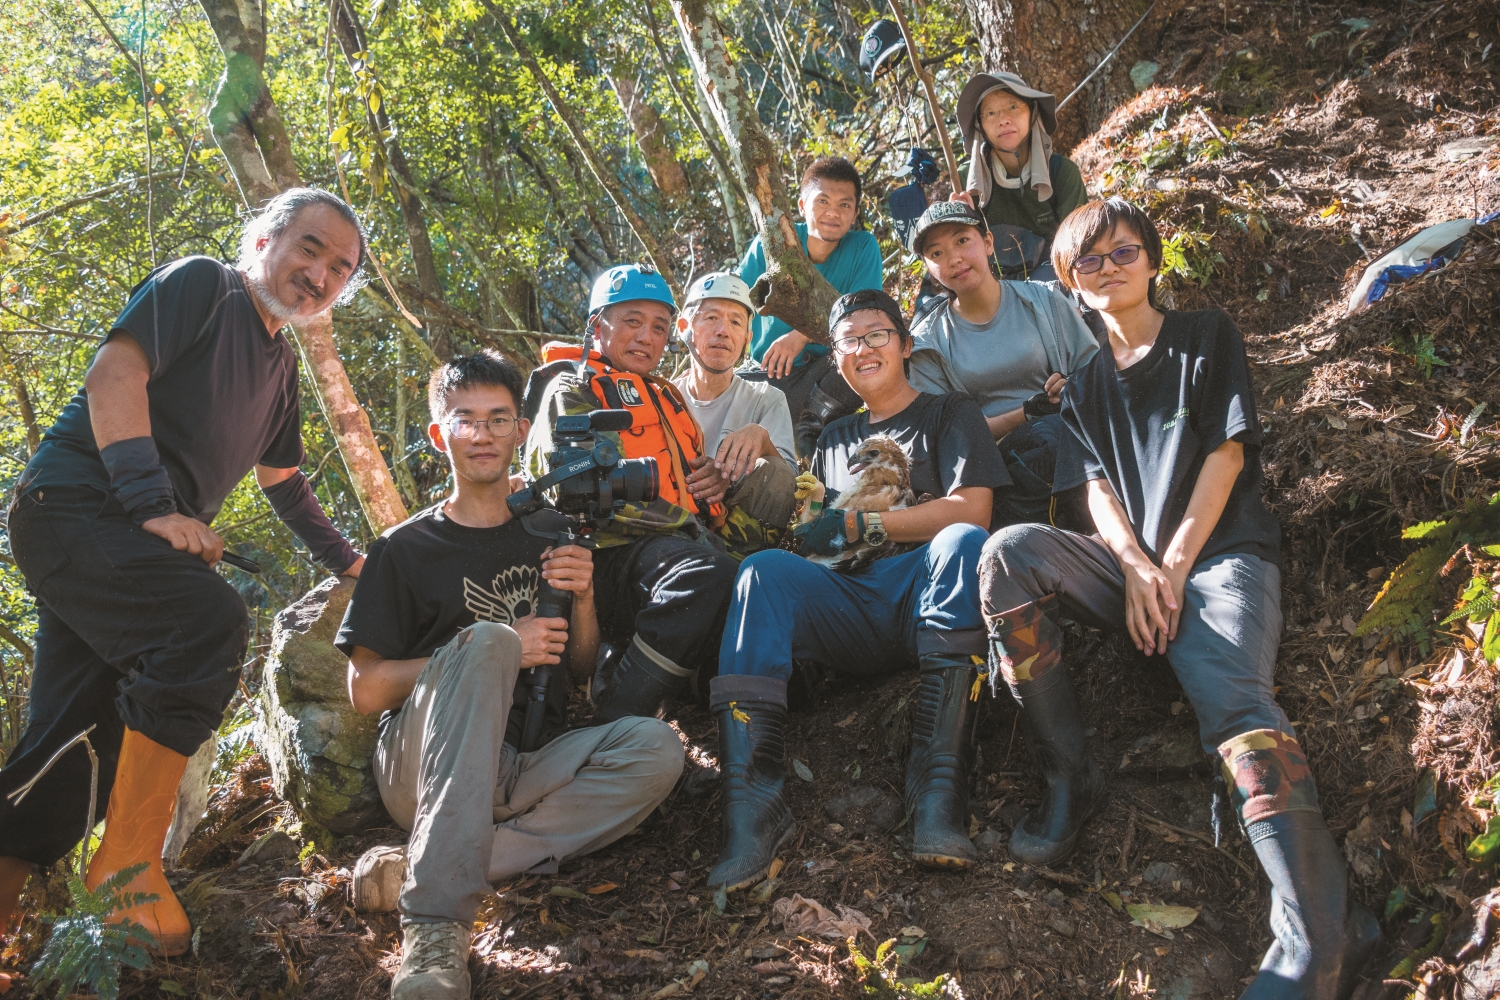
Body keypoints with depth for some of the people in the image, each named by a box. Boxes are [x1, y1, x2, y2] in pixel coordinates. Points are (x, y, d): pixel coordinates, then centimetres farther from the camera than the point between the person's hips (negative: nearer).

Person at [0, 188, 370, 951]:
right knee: (210, 620, -31)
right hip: (75, 506, -9)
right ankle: (128, 866, -25)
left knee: (77, 746, 2)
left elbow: (281, 480, 33)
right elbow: (114, 372, -14)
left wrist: (350, 563, 33)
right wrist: (154, 505, -23)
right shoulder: (202, 285, -1)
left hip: (131, 540, 9)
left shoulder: (280, 365, 23)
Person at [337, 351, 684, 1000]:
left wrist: (583, 599, -3)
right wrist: (498, 652, -12)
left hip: (525, 769, 3)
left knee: (655, 748, -23)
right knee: (487, 638, -31)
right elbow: (366, 691, -2)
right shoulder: (405, 550, 5)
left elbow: (581, 669, 18)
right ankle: (435, 925, -40)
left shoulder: (549, 532, 14)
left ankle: (425, 867, -27)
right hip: (426, 770, -3)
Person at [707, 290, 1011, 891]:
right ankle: (753, 801, -39)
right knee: (765, 569, -25)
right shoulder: (834, 440, 31)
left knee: (965, 542, -35)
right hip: (850, 610, 3)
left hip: (924, 599, -3)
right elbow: (818, 536, 25)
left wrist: (857, 525, -5)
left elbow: (970, 509, 0)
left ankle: (939, 785, -44)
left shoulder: (950, 414, 17)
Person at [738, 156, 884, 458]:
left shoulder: (863, 247, -3)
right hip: (768, 376, 0)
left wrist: (804, 334, -25)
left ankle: (812, 423, -12)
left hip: (824, 378, 0)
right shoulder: (768, 245, -2)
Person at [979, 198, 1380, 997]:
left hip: (1222, 554, -3)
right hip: (1132, 568, 3)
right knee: (1010, 551, -25)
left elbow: (1226, 453, 1)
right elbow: (1099, 489, 10)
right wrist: (1136, 569, -11)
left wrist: (1175, 566, -10)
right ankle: (1067, 780, -20)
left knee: (1229, 693, -31)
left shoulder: (1207, 338, 12)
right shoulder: (1086, 385, 22)